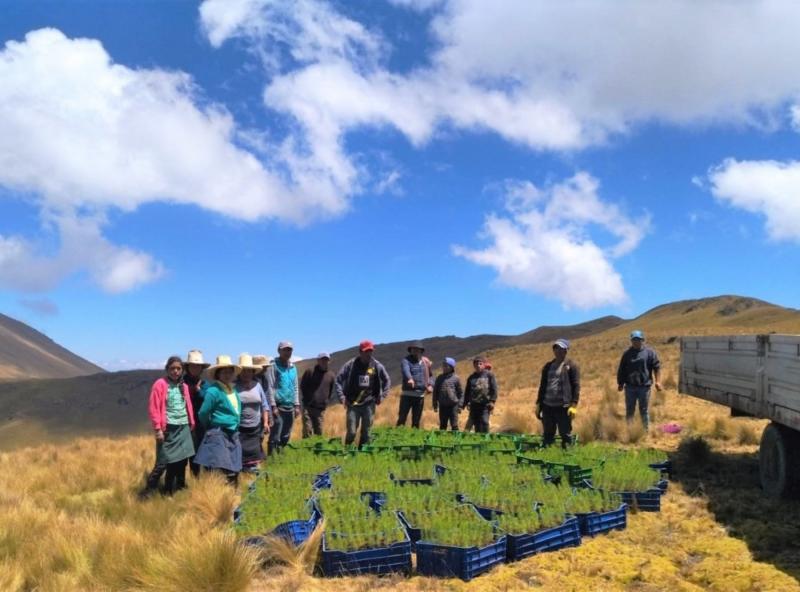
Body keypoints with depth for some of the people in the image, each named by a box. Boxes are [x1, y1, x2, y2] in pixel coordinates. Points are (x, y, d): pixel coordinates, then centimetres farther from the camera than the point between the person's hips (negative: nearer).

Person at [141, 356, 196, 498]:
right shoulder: (160, 384, -5)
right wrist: (157, 428, -13)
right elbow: (153, 408, -9)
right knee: (163, 462, -8)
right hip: (168, 429, -6)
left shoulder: (184, 387, 13)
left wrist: (191, 424, 10)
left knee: (181, 461, 8)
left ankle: (169, 492, 20)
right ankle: (148, 490, 4)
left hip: (183, 428, 6)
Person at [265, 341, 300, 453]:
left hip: (290, 407, 7)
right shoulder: (273, 366, -5)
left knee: (286, 437, 12)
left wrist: (297, 405, 11)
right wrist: (273, 406, -15)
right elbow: (270, 387, -10)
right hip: (278, 406, -7)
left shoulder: (293, 367, 14)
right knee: (275, 436, -8)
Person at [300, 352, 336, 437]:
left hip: (321, 409, 3)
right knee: (307, 430, -6)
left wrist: (325, 401, 9)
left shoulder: (331, 375, 7)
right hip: (308, 407, -3)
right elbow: (302, 386, 6)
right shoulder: (310, 372, -1)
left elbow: (332, 391, 17)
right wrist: (306, 399, 4)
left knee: (319, 432, 6)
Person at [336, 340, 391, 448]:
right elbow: (338, 379, -1)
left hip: (369, 404, 2)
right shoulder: (351, 365, -5)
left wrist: (382, 396, 9)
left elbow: (387, 380, 15)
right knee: (351, 432, -5)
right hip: (353, 404, -2)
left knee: (366, 433, 6)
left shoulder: (377, 366, 2)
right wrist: (341, 396, -7)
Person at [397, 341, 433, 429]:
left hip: (420, 395, 4)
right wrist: (410, 379, -48)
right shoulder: (406, 360, -5)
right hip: (407, 394, -4)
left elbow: (430, 375, 23)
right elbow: (406, 370, -26)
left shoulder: (426, 362, 11)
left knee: (416, 420, 12)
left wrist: (430, 385, 2)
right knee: (402, 418, -4)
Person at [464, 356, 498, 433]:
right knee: (476, 423, 6)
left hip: (485, 404, -4)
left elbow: (494, 389, -1)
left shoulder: (489, 375, 3)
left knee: (484, 421, -15)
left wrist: (492, 401, -10)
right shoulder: (471, 377, 15)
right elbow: (467, 391, 18)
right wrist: (465, 403, 12)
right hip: (474, 404, 4)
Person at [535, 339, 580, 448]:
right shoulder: (548, 366, 15)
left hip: (563, 407, -5)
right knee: (548, 435, 11)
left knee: (565, 435, 1)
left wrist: (574, 405, -13)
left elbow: (576, 386, -5)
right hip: (547, 406, 5)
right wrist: (538, 404, 14)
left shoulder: (571, 366, 0)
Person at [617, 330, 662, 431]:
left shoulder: (650, 352, 1)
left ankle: (646, 430, 15)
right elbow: (621, 370, 11)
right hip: (630, 386, 2)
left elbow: (657, 367, -2)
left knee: (644, 410, 6)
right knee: (629, 410, 9)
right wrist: (620, 383, 9)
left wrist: (658, 381, -11)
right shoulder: (627, 353, 8)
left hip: (644, 386, -2)